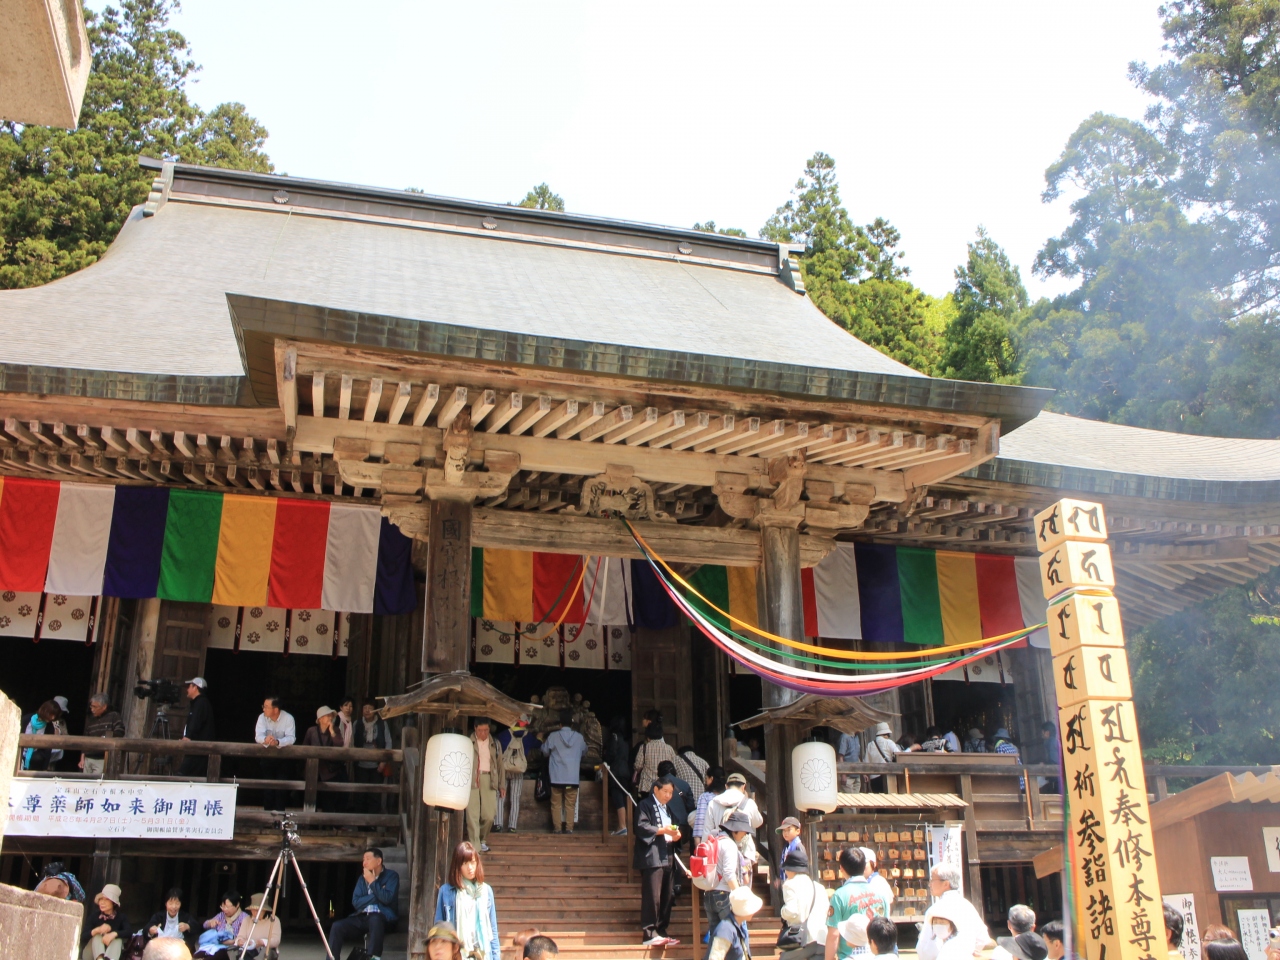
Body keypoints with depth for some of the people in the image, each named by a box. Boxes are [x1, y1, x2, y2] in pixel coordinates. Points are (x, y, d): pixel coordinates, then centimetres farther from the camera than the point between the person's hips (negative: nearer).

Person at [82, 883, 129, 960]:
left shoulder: (120, 917, 0)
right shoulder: (94, 916, 0)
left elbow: (129, 932, -18)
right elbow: (82, 937, -14)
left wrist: (114, 934, -37)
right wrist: (97, 930, -33)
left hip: (111, 954, 0)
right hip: (92, 954, 0)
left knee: (118, 938, -25)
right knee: (97, 936, -23)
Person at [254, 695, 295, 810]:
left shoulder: (288, 718, -14)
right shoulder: (262, 717, -8)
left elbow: (291, 738, -25)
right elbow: (258, 736, -20)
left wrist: (278, 742, -45)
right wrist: (265, 739, -45)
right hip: (267, 756, 2)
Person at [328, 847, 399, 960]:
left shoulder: (391, 875, 4)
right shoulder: (363, 878, 19)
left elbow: (387, 898, -13)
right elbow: (355, 902, 6)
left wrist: (372, 881, -6)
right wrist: (376, 896, -4)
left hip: (383, 917, -5)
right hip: (362, 917, 5)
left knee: (375, 919, -40)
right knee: (337, 926, -19)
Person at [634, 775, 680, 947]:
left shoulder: (666, 809, 26)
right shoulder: (645, 805, 0)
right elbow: (640, 827, -13)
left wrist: (674, 836, 9)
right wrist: (662, 830, -17)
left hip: (666, 858, 8)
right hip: (651, 858, -8)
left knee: (667, 897, 6)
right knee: (652, 896, -11)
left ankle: (661, 932, 13)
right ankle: (649, 934, -8)